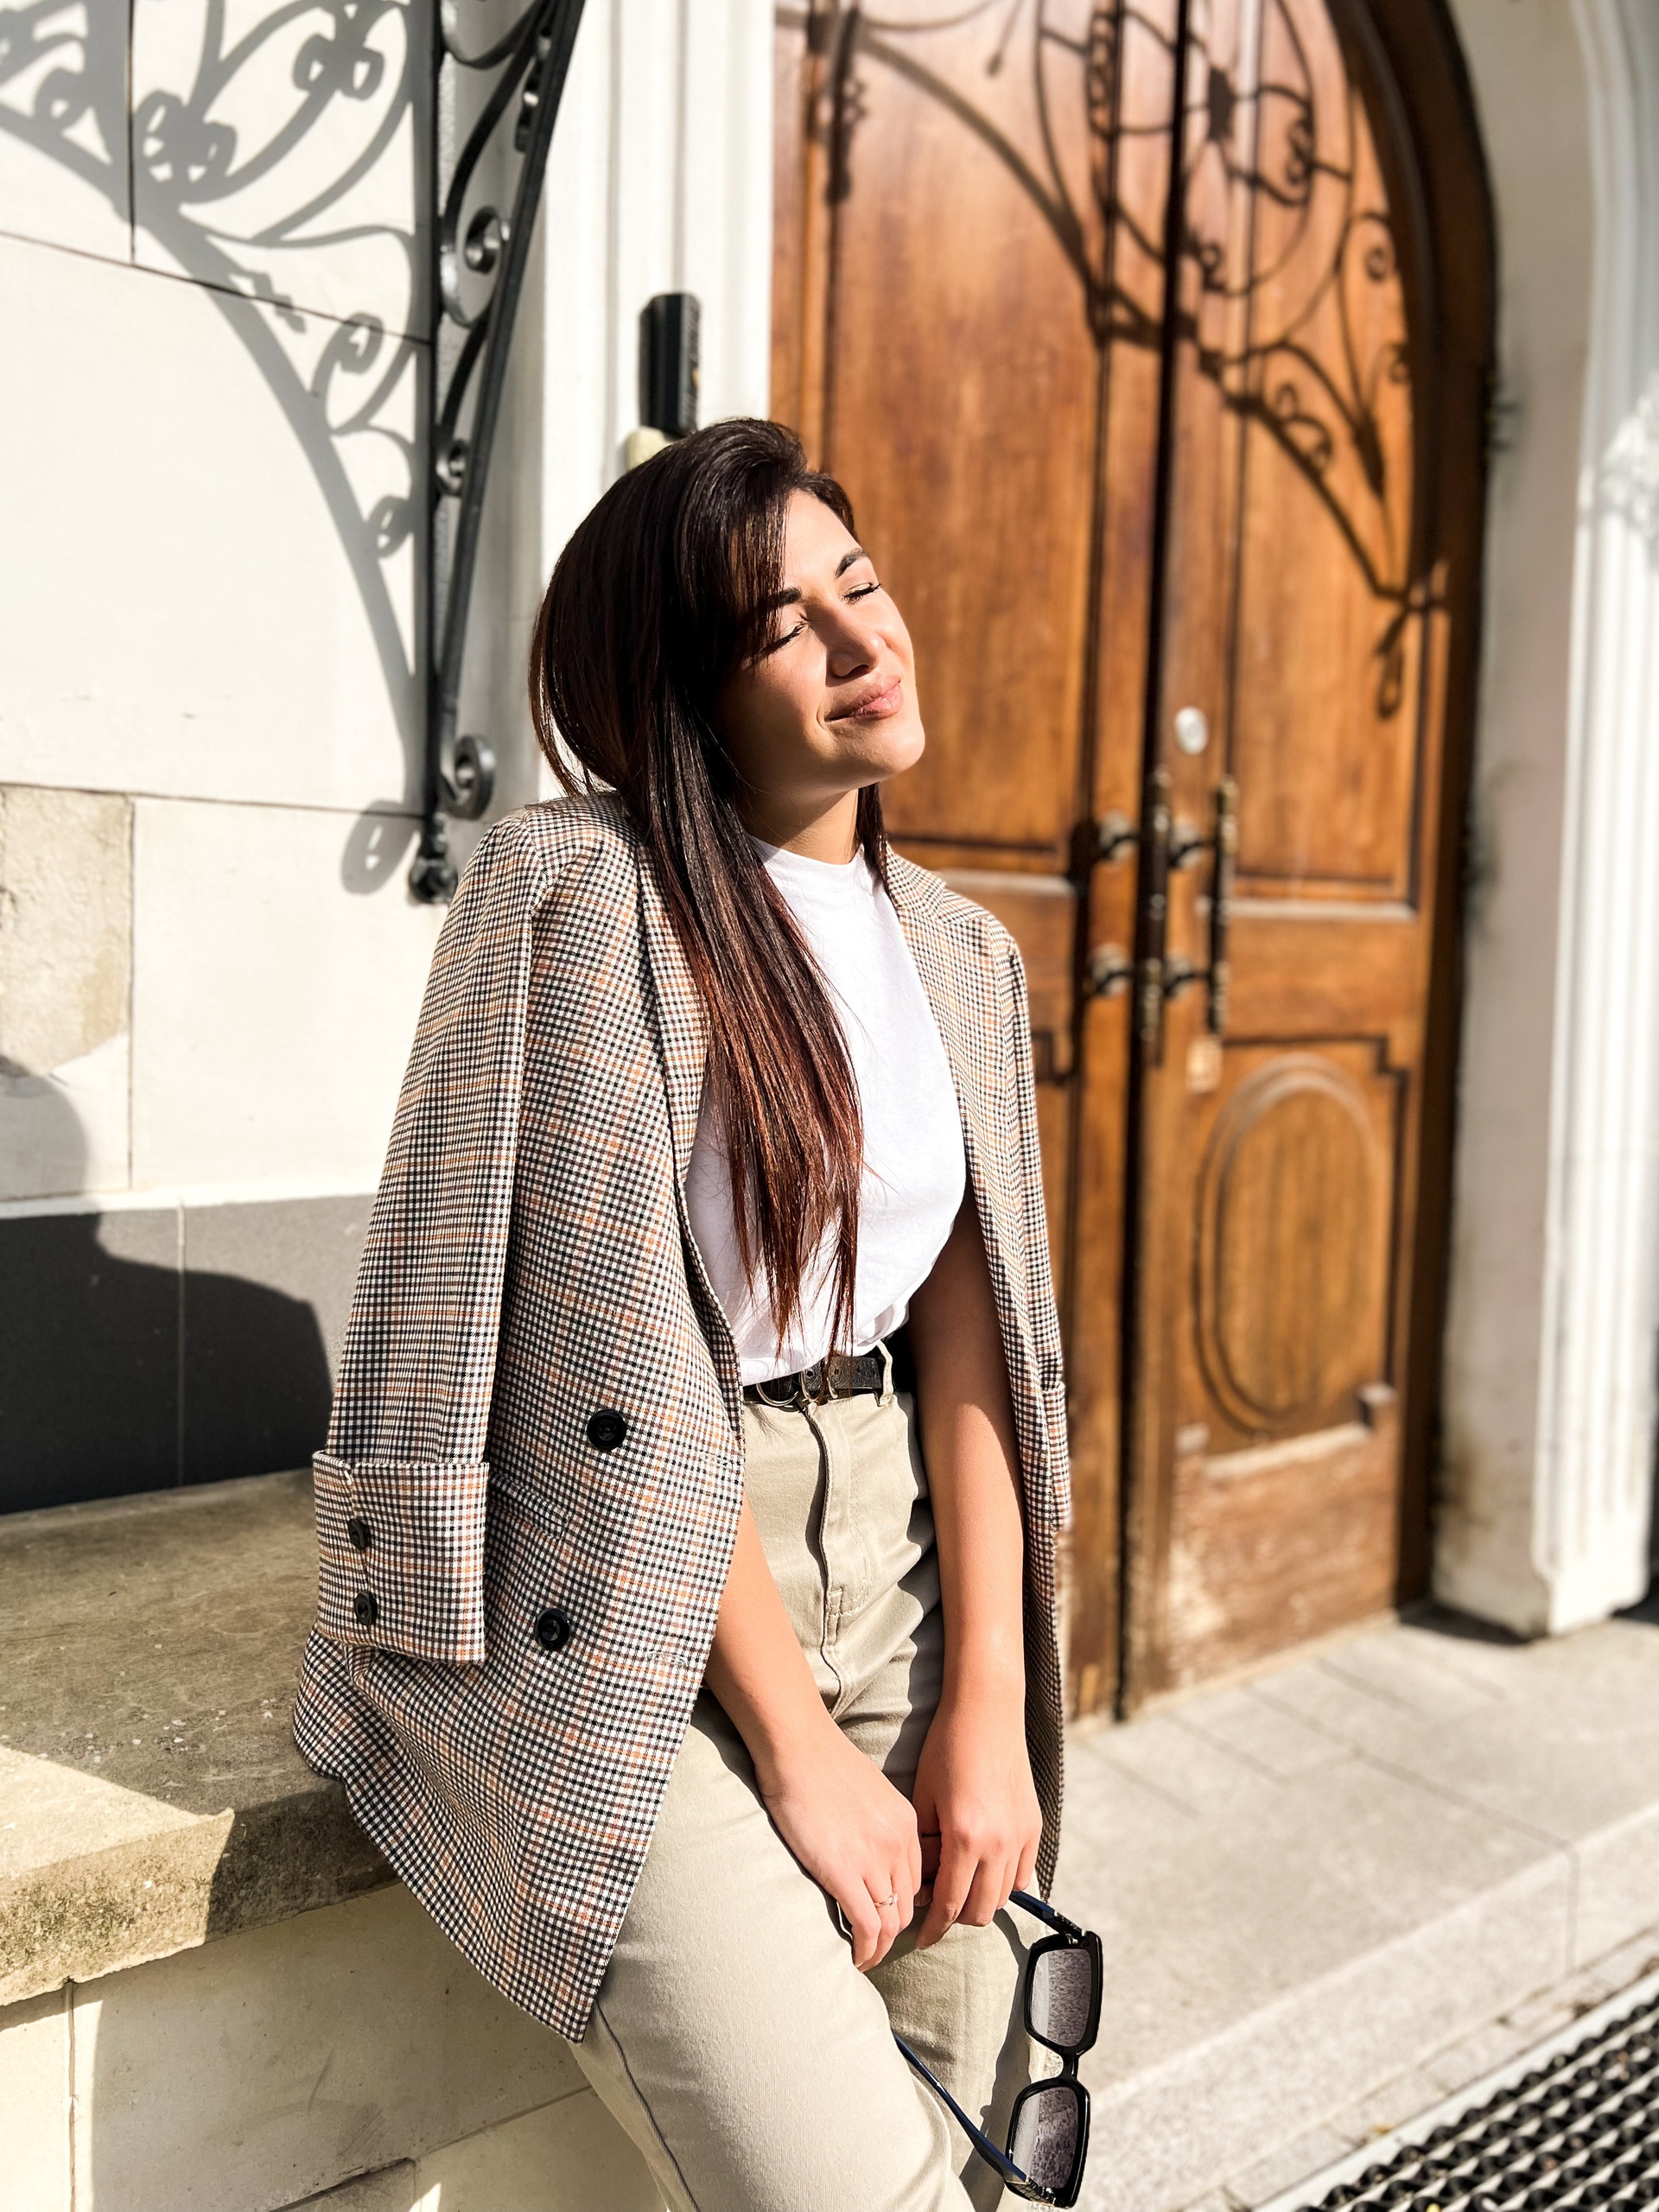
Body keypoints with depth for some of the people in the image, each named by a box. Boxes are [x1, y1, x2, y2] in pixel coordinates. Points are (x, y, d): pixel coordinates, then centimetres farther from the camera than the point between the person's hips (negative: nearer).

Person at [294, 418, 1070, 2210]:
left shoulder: (960, 955, 7)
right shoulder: (576, 884, -13)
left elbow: (964, 1341, 1)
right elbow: (626, 1358, -17)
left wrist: (987, 1707, -7)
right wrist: (799, 1746, -14)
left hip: (889, 1560, 6)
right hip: (615, 1613, -5)